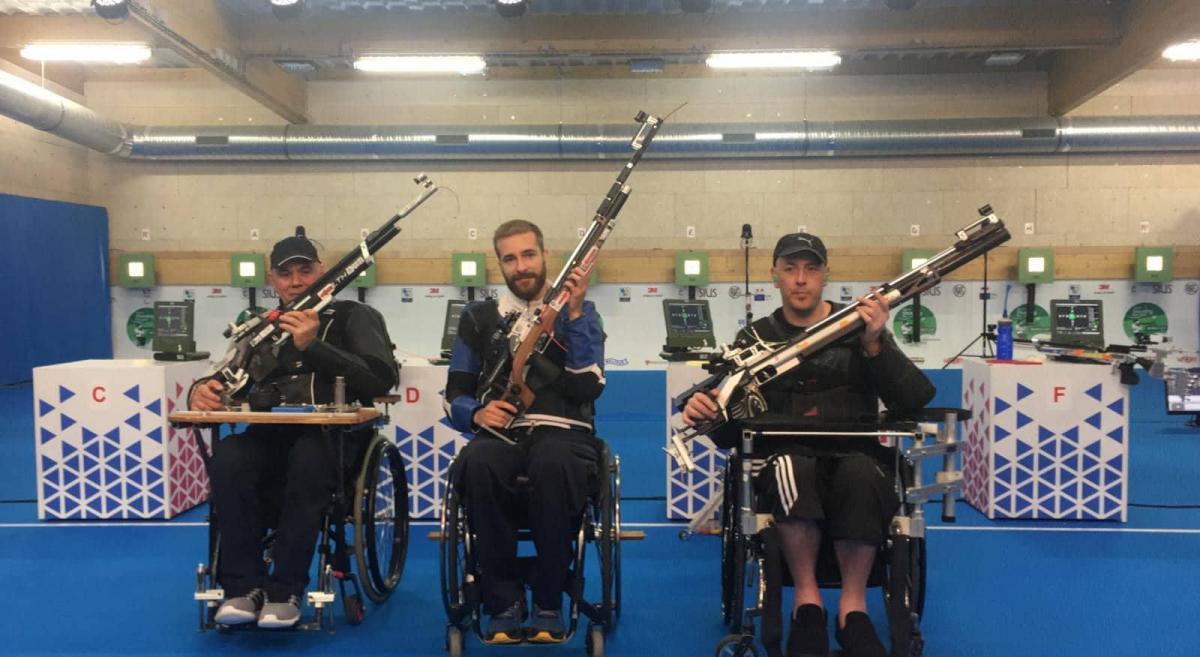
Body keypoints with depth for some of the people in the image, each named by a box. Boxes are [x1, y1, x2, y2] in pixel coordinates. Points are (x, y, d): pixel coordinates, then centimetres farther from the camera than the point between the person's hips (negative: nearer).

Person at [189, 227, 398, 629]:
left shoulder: (354, 317, 9)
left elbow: (381, 379, -8)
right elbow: (228, 380, 17)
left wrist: (313, 346, -16)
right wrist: (203, 391, -8)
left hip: (333, 431, -3)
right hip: (271, 433, 4)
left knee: (307, 459, -38)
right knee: (228, 457, -30)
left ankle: (285, 590, -24)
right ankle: (244, 587, -20)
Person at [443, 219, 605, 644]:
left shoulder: (581, 313, 12)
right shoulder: (478, 317, 16)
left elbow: (587, 388, -5)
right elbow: (455, 397, 13)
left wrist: (573, 313, -10)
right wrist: (477, 413, -10)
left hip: (563, 433, -1)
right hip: (501, 433, 2)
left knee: (552, 464, -39)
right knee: (476, 465, -36)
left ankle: (549, 605, -19)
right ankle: (504, 604, -19)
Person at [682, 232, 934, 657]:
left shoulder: (860, 326, 10)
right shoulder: (755, 338, 12)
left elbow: (915, 401, -5)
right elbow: (730, 432, 3)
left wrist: (874, 344, -21)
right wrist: (705, 412, -21)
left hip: (855, 458, 0)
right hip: (786, 461, 0)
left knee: (860, 474, -35)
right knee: (792, 466, -35)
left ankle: (853, 606, -20)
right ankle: (806, 599, -20)